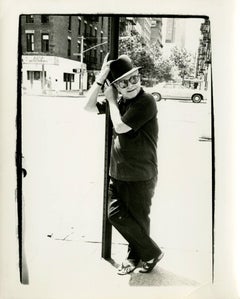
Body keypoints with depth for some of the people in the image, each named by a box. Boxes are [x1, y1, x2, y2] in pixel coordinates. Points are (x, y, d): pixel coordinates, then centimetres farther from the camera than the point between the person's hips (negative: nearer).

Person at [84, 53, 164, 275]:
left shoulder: (146, 101, -16)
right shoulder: (119, 100, 8)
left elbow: (120, 126, -22)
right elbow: (89, 106, 4)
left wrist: (111, 100, -8)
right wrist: (101, 78, -4)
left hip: (141, 176, -7)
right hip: (117, 173, 7)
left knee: (138, 219, 6)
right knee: (116, 214, 11)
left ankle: (151, 253, 33)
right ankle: (136, 256, 32)